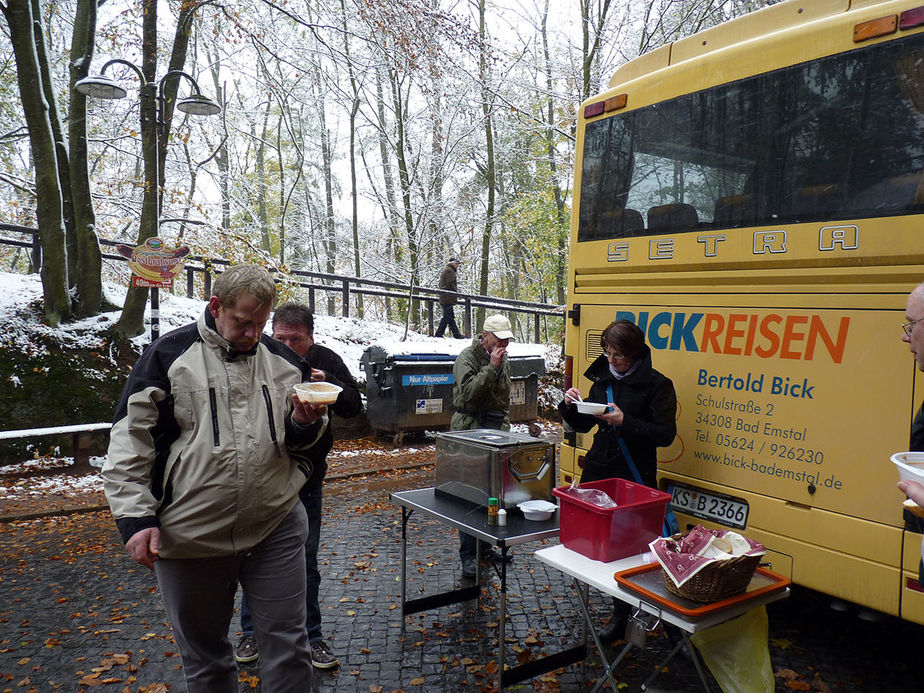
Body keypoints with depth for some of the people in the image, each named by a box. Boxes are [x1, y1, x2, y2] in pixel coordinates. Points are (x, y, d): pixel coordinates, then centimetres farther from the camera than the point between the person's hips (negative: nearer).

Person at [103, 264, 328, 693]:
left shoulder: (283, 361, 6)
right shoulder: (169, 356, -4)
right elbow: (129, 443, -4)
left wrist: (306, 424, -10)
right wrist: (135, 517, -11)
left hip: (277, 529, 2)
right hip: (191, 536, -1)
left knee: (287, 643, 7)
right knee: (203, 652, 17)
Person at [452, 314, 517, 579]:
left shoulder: (503, 360, 14)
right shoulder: (467, 357, -8)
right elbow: (468, 393, -23)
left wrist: (504, 426, 16)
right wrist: (491, 367, -23)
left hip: (495, 431, 7)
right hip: (470, 431, -7)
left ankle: (484, 546, 22)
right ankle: (468, 555, -1)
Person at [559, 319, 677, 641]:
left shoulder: (657, 385, -7)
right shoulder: (602, 379, 11)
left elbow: (665, 433, -13)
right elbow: (583, 424, 18)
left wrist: (625, 421, -23)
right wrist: (570, 405, -2)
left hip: (634, 478, -6)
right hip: (598, 470, 6)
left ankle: (622, 614, 16)